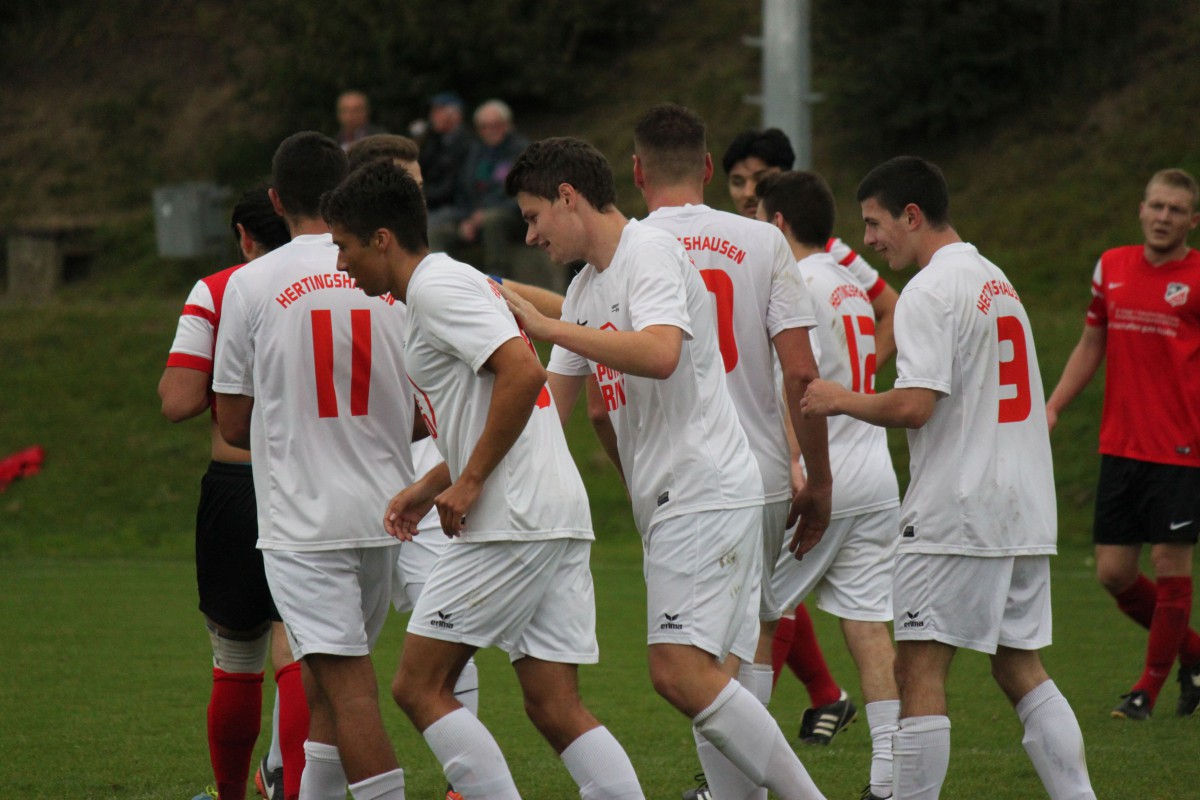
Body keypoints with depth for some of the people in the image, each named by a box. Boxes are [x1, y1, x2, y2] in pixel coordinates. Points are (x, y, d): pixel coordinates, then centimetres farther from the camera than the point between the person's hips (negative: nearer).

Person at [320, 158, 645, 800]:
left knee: (419, 687, -3)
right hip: (558, 517, 10)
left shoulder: (436, 289, -9)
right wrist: (430, 486, 24)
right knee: (555, 707, 5)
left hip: (510, 524, -10)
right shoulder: (449, 285, 22)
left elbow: (523, 371, -23)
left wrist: (468, 483, -17)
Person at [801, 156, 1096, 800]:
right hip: (1025, 511, 9)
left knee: (919, 671, -6)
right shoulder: (997, 282, 18)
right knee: (1021, 669, 11)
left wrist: (842, 400, -4)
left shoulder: (930, 292, -11)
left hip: (956, 516, -9)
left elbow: (914, 406, -20)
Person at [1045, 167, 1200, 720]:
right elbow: (1090, 346, 19)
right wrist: (1053, 407, 10)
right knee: (1113, 572, 3)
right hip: (1120, 444, 5)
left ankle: (1150, 687, 12)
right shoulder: (1111, 267, 10)